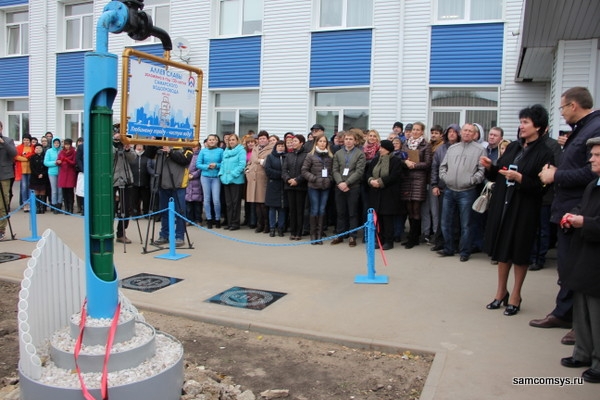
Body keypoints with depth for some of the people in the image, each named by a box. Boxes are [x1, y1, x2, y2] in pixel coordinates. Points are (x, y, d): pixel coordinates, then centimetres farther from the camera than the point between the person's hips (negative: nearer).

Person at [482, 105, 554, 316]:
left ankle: (515, 295, 20)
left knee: (519, 252, 5)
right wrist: (490, 167, -6)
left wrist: (520, 178, -25)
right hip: (502, 204, 6)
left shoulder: (545, 153, -8)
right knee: (502, 249, 13)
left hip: (524, 209, -5)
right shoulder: (513, 147, 8)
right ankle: (501, 292, 27)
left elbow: (542, 186, -14)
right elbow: (498, 175, 12)